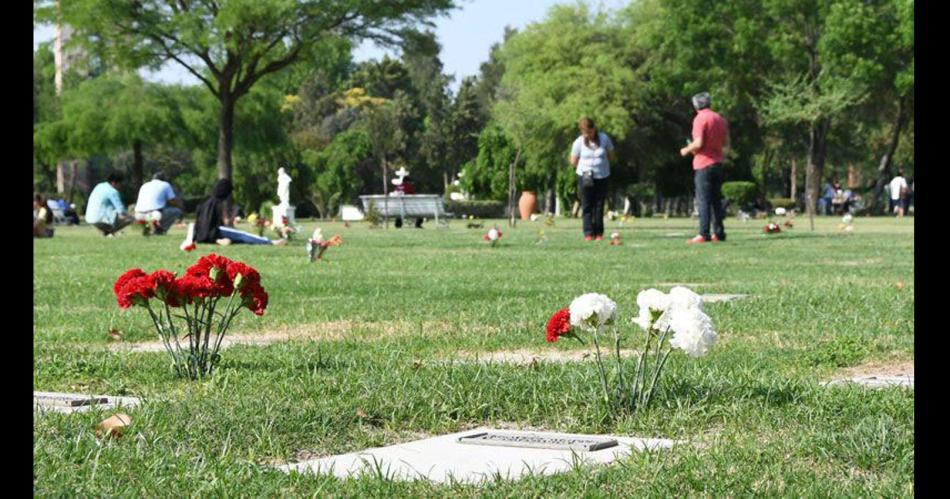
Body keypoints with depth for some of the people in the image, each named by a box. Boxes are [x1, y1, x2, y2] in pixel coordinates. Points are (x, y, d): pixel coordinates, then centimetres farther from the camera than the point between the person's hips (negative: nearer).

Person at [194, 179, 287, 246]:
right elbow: (226, 222, -9)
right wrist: (232, 217, 10)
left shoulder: (209, 201, 18)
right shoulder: (222, 203, -4)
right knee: (243, 235, -18)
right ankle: (272, 242, -27)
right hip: (217, 230, -9)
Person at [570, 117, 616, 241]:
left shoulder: (604, 139, -1)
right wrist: (586, 165, -1)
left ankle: (599, 233, 8)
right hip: (585, 177, -1)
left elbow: (612, 156, 8)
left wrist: (601, 163, -1)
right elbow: (573, 162, 2)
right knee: (587, 206, -2)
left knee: (599, 206, 2)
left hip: (602, 176, 1)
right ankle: (588, 233, 0)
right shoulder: (578, 142, -4)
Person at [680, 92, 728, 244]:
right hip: (718, 163, 7)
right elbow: (726, 143, 14)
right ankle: (719, 233, 13)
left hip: (703, 164, -7)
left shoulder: (700, 119, -12)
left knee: (704, 200, -8)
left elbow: (698, 143, -19)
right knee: (716, 200, 12)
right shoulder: (720, 119, 11)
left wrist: (686, 150, -3)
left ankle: (704, 234, -12)